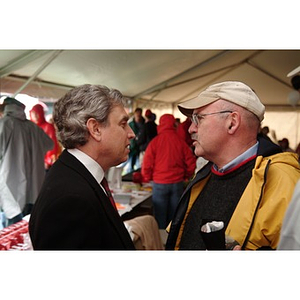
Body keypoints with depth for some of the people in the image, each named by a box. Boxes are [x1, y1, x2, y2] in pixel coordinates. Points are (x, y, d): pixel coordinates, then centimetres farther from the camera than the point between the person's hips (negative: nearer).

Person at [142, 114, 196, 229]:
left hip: (160, 184, -2)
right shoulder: (180, 141, -4)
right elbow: (191, 161, 1)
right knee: (174, 215, 14)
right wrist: (186, 176, 18)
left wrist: (147, 178, 11)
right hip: (178, 183, 2)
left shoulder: (155, 141, -9)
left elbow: (147, 163, -7)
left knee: (160, 215, 9)